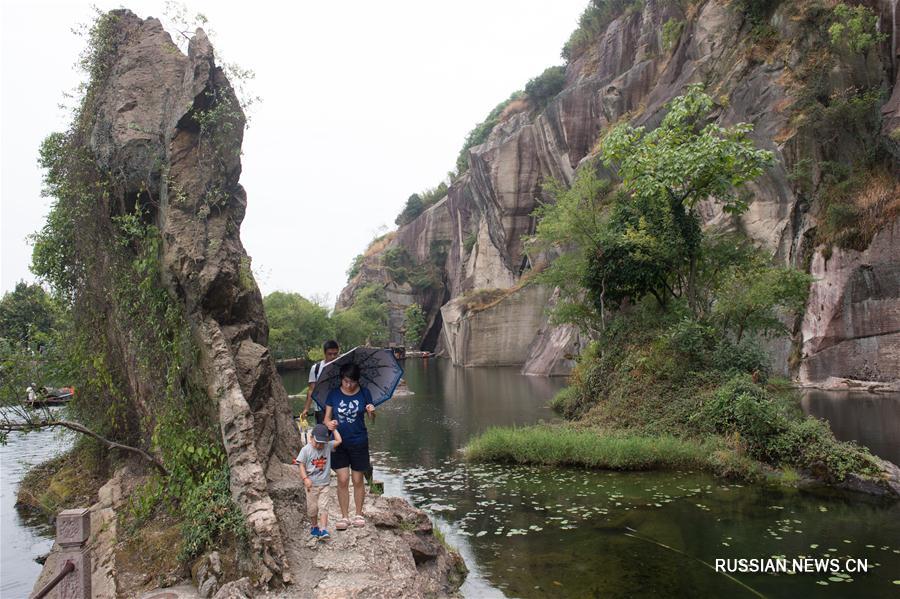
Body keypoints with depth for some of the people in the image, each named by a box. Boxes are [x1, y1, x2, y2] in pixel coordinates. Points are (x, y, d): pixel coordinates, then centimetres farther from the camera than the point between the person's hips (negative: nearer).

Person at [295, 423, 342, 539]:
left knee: (323, 507, -8)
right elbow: (302, 465, -7)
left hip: (324, 484, 1)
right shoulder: (306, 449, -9)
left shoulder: (328, 446, -1)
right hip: (311, 484, -1)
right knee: (312, 508, 10)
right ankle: (314, 527, 30)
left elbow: (339, 441, -7)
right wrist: (305, 478, -17)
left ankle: (323, 530, -10)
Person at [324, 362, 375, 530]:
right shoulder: (334, 394, -1)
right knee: (342, 480, -1)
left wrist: (372, 412, -24)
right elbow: (327, 417, 1)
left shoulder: (364, 393, -2)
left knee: (358, 480, 7)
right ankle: (344, 516, 10)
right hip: (339, 442, 0)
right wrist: (329, 424, -21)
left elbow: (371, 418, -1)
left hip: (359, 442, 0)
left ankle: (359, 514, 21)